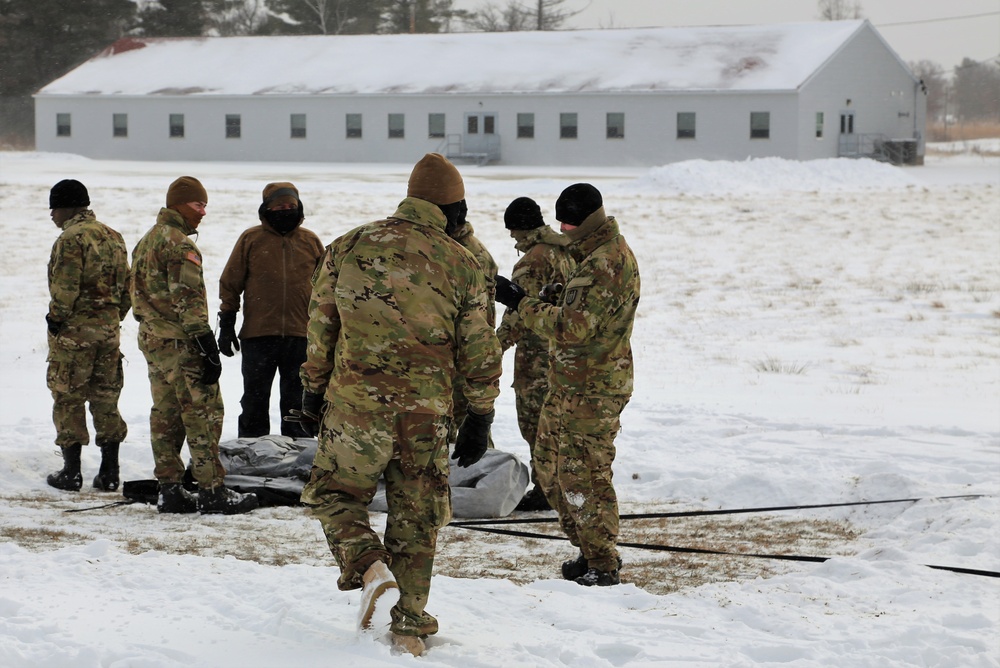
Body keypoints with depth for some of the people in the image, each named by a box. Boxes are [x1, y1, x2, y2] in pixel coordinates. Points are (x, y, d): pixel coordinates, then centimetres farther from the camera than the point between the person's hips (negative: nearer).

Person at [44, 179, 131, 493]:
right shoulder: (114, 237, 11)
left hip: (74, 330, -7)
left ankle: (71, 472, 3)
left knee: (68, 398, 2)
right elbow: (126, 287, 13)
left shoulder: (71, 238, -13)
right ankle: (109, 473, 11)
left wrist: (56, 320, -7)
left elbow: (65, 288, -19)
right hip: (109, 330, 7)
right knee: (106, 398, 11)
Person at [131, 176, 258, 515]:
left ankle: (170, 490, 13)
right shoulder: (179, 244, -15)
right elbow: (189, 299, -20)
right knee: (203, 414, -5)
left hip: (151, 341, 10)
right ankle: (212, 491, -5)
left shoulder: (146, 241, 17)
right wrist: (208, 349, -20)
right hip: (180, 344, -10)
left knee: (165, 414, 11)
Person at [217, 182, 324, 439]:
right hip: (258, 335, -1)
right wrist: (226, 327, 0)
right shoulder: (251, 239, 1)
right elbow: (230, 284, 4)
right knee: (255, 399, 5)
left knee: (297, 401, 9)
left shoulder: (311, 241, 7)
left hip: (301, 337, 2)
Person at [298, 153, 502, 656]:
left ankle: (368, 565, -11)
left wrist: (313, 389, 18)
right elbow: (479, 350, 3)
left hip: (355, 401, -1)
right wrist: (480, 418, 12)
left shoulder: (348, 248, 0)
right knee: (415, 516, 11)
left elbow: (320, 325, 7)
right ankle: (409, 625, 13)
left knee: (335, 493, 15)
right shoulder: (462, 266, -1)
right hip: (427, 412, 1)